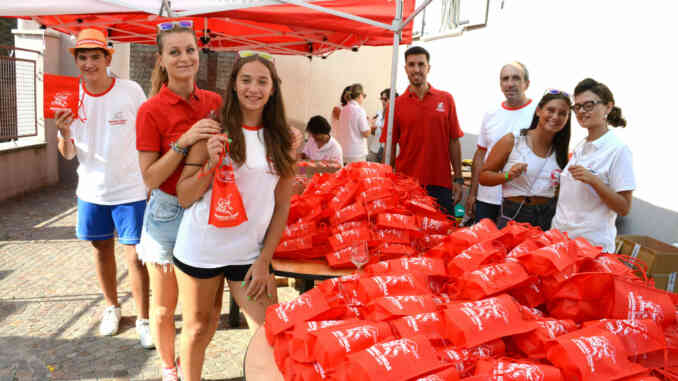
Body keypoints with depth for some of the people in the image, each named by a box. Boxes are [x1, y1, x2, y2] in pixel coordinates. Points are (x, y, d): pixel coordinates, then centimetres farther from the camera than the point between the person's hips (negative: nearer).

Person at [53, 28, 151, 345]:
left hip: (130, 189, -4)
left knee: (135, 255, -2)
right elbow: (69, 154, 2)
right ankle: (112, 307, 38)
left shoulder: (131, 91, -10)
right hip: (91, 190, 4)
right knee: (101, 249, 17)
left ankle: (143, 320, 13)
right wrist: (65, 134, -20)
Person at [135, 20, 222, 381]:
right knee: (165, 307, 12)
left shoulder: (214, 102, 0)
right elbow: (150, 179, -13)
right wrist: (184, 142, -25)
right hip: (169, 213, -4)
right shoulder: (151, 111, -13)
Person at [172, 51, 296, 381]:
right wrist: (211, 164, -21)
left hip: (250, 254, 2)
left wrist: (265, 260, -1)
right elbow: (184, 197, -5)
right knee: (199, 329, 15)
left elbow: (281, 206, 4)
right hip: (201, 250, -2)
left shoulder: (281, 140, 2)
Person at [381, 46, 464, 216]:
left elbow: (454, 141, 6)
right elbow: (390, 148, 3)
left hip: (441, 184, 1)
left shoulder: (446, 99, 4)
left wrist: (458, 179, 2)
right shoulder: (396, 105, 1)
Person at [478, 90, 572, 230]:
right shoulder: (512, 140, -4)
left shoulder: (561, 151, 6)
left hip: (548, 218, 3)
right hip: (513, 215, -3)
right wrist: (507, 175, -17)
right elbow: (483, 176, -1)